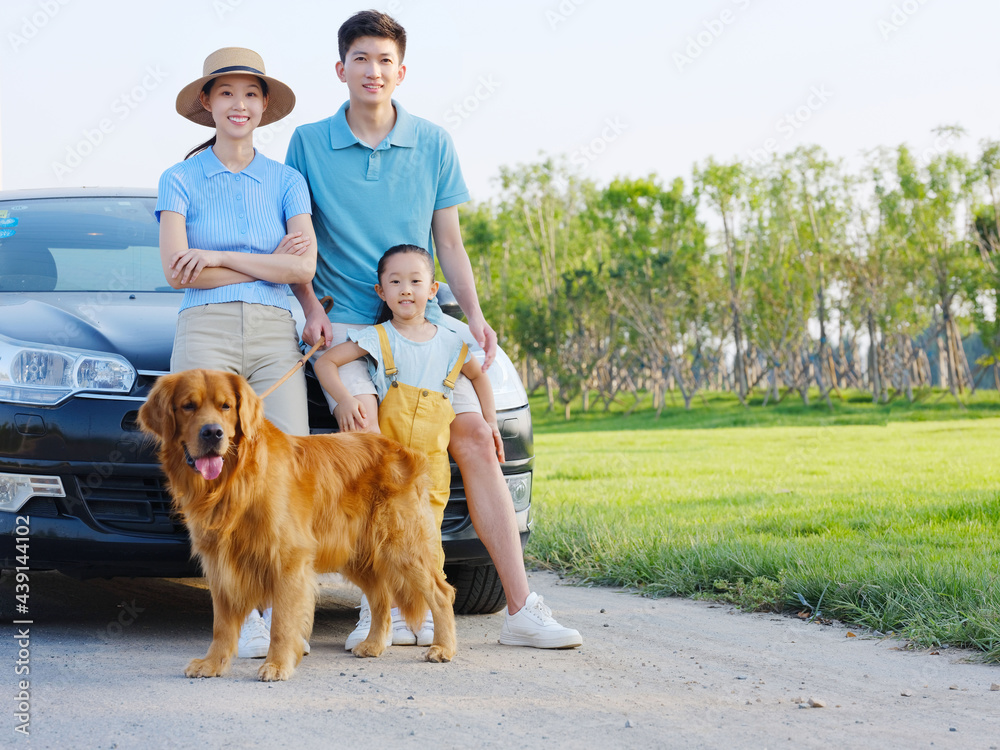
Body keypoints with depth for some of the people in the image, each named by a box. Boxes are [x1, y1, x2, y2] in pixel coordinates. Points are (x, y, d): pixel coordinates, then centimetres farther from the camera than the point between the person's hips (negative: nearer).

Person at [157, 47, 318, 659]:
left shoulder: (286, 180, 13)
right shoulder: (181, 180, 9)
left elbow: (304, 267, 0)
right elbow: (176, 272, -3)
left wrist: (218, 257, -5)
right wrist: (269, 262, -1)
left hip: (275, 337, 2)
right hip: (205, 333, -1)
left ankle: (284, 611, -6)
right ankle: (244, 614, -5)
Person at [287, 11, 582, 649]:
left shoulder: (433, 144, 6)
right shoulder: (308, 144, 2)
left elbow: (449, 241, 10)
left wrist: (475, 314, -2)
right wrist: (310, 307, -7)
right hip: (343, 321, -2)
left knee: (475, 439, -8)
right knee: (363, 430, -26)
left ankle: (521, 610, -6)